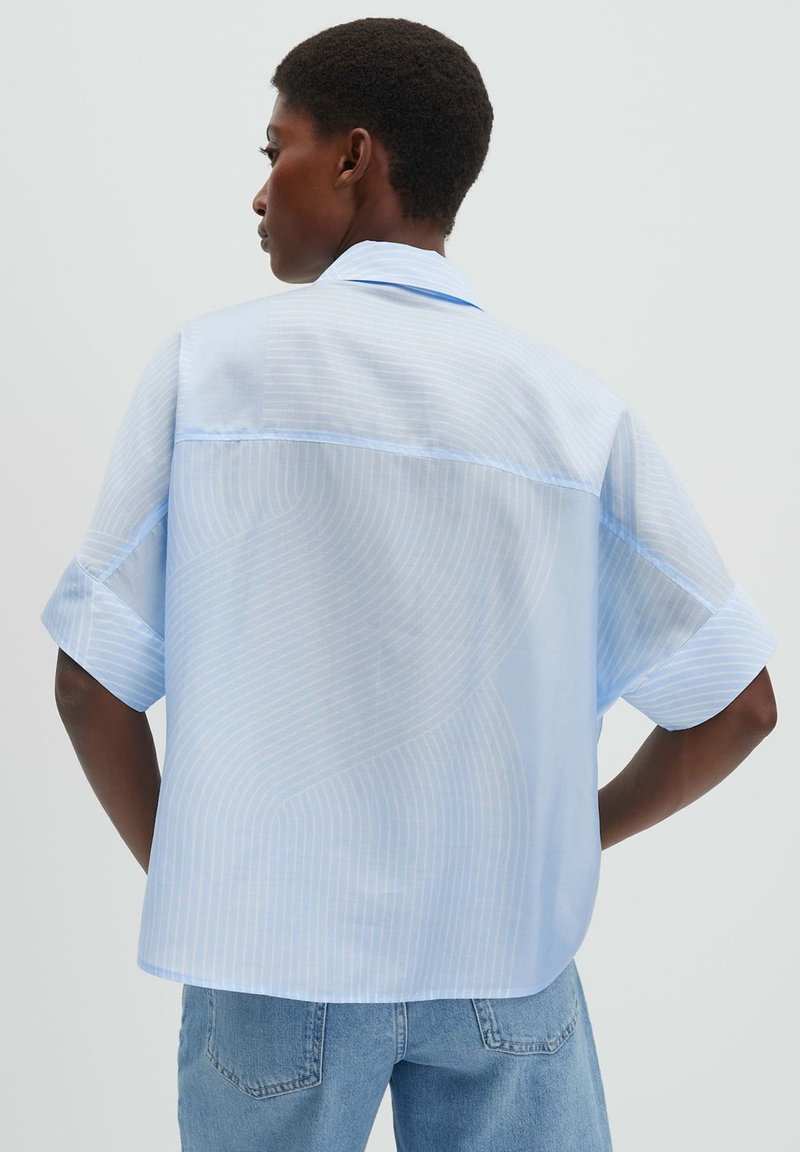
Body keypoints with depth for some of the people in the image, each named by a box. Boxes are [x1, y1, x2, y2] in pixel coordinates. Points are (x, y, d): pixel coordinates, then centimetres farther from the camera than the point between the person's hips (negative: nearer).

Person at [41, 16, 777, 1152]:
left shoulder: (208, 363, -7)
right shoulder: (580, 408, -3)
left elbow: (95, 681, -6)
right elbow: (735, 706, -1)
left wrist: (180, 870, 9)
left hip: (274, 949, -1)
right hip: (509, 959, 1)